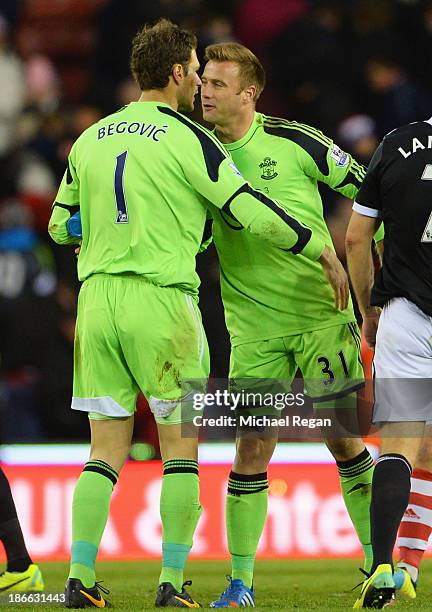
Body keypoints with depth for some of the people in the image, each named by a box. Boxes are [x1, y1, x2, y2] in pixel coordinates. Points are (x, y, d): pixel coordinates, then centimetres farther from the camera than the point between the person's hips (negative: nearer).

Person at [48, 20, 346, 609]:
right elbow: (254, 211, -8)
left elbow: (60, 226, 20)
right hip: (162, 301, -5)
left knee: (107, 452, 7)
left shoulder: (90, 140, 12)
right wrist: (323, 251, 3)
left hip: (96, 297, 5)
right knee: (180, 449, 3)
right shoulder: (187, 140, -5)